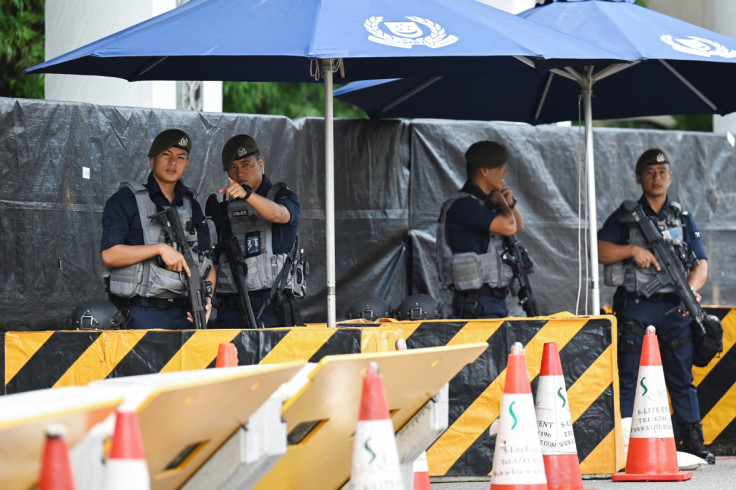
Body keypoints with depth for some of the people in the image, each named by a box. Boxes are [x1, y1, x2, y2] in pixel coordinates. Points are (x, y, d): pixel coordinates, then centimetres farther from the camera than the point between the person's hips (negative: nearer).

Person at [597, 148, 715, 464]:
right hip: (635, 308, -2)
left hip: (674, 310, 2)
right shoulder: (625, 216, 5)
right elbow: (598, 251, -3)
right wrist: (633, 250, -16)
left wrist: (691, 289, -13)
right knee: (629, 380, -2)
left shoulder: (683, 218, 12)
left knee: (681, 377, 5)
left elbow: (701, 264, 7)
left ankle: (693, 442, 11)